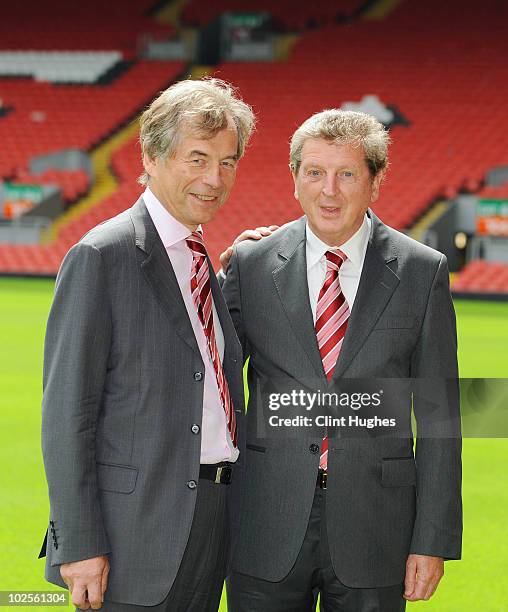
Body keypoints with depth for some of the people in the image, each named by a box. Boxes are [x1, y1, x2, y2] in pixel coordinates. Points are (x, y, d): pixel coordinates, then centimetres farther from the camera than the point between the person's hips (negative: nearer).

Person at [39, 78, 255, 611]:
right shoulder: (101, 257, -10)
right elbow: (66, 413, -13)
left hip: (213, 524, 8)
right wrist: (79, 545, -17)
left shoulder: (202, 262, 15)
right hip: (136, 531, -8)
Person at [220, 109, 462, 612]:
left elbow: (438, 417, 1)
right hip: (269, 529, 1)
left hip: (373, 527, -1)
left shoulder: (423, 272, 0)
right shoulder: (251, 263, 1)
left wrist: (433, 543, -3)